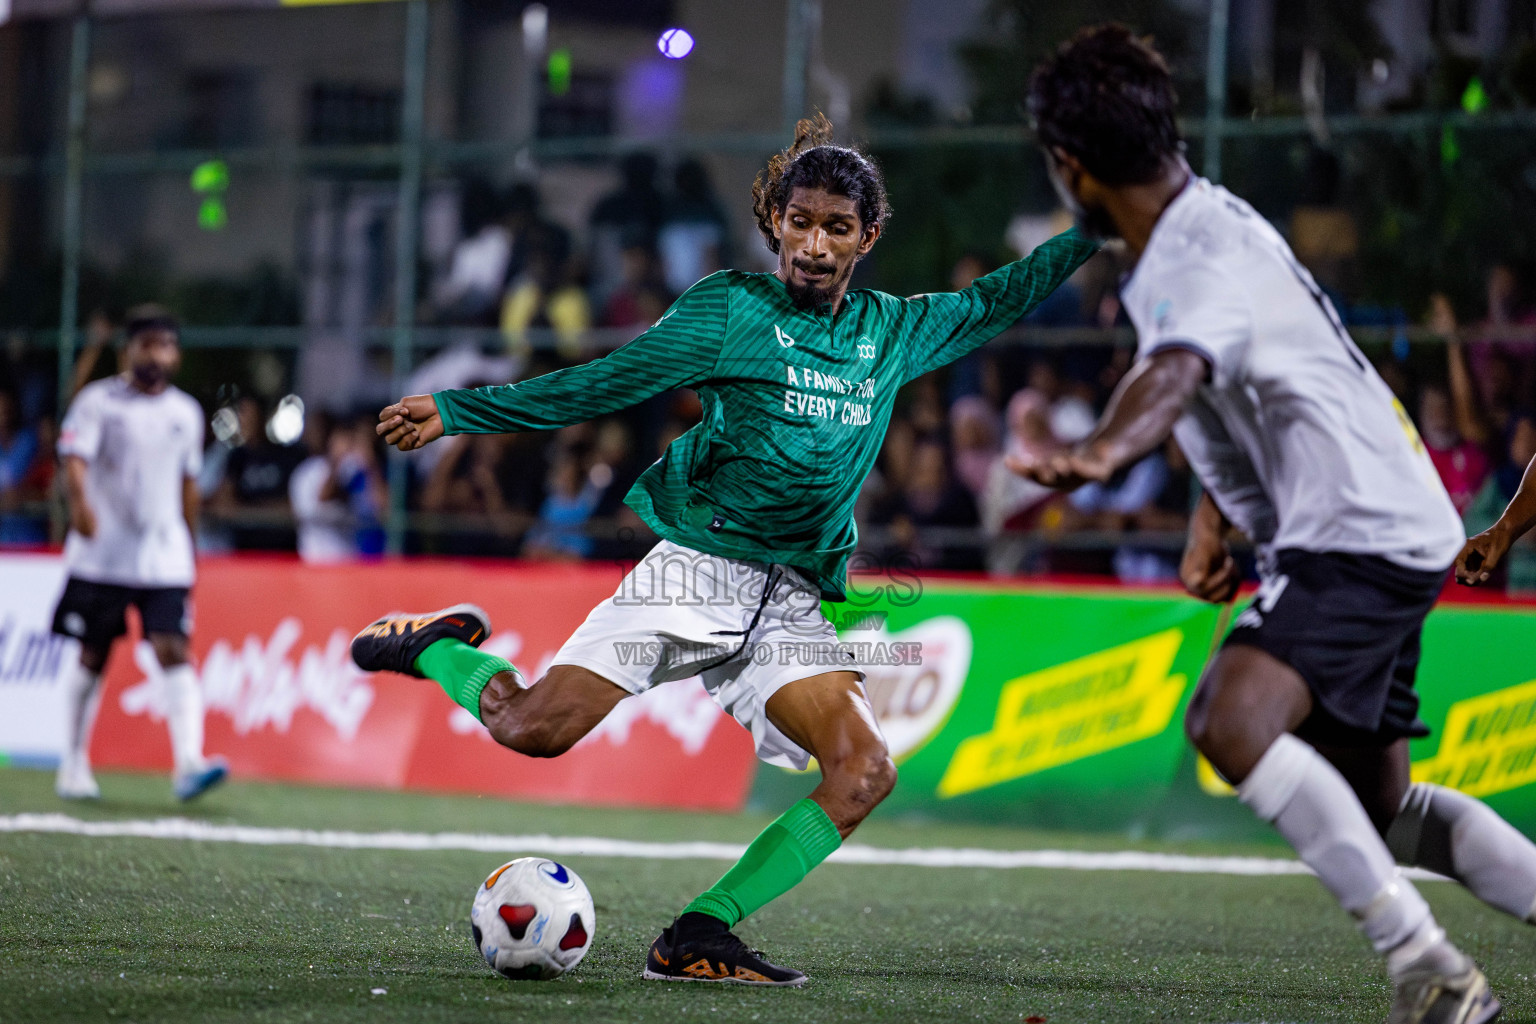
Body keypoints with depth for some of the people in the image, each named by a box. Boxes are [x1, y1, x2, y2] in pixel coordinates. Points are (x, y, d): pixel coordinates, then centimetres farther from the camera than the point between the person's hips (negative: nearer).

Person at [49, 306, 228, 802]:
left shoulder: (186, 412, 10)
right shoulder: (98, 401, -3)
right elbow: (75, 461, -17)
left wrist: (189, 550, 21)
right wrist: (80, 504, -37)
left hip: (164, 558, 2)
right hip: (102, 555, -2)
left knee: (174, 652, -13)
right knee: (92, 658, 6)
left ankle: (189, 763, -23)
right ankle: (73, 767, 19)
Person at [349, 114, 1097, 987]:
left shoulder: (893, 331, 13)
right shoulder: (732, 308, -1)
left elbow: (995, 302, 27)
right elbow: (601, 386, 1)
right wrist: (458, 411, -1)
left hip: (794, 603, 4)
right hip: (696, 571, -4)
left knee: (865, 771, -19)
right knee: (533, 729, -17)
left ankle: (699, 937, -15)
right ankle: (441, 647, 15)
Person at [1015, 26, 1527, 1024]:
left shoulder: (1209, 261, -20)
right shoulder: (1202, 225, 11)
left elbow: (1175, 375, -43)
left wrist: (1100, 452, -61)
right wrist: (1215, 516, 24)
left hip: (1361, 529, -11)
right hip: (1379, 530, 11)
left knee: (1234, 727, -29)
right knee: (1376, 804, 18)